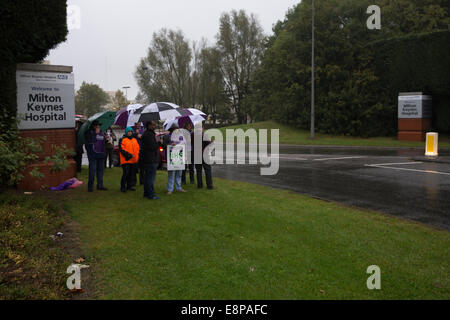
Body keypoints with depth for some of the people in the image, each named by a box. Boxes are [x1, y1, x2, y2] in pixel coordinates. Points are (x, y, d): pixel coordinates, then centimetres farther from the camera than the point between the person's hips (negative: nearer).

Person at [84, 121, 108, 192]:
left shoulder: (101, 133, 16)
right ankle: (90, 186, -2)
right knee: (92, 169, -8)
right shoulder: (89, 133, -3)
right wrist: (96, 133, -16)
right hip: (93, 154, -6)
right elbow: (90, 141, -18)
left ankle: (100, 185, 18)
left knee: (100, 170, 10)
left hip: (100, 154, 7)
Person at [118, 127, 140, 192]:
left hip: (133, 160, 6)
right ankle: (122, 187, -4)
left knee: (131, 174, 11)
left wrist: (137, 157, 8)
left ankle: (129, 186, 19)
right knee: (125, 173, -12)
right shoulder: (123, 140, -3)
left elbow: (137, 148, 21)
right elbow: (122, 150, -10)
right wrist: (129, 155, -17)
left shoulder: (134, 140, 17)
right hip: (126, 160, -6)